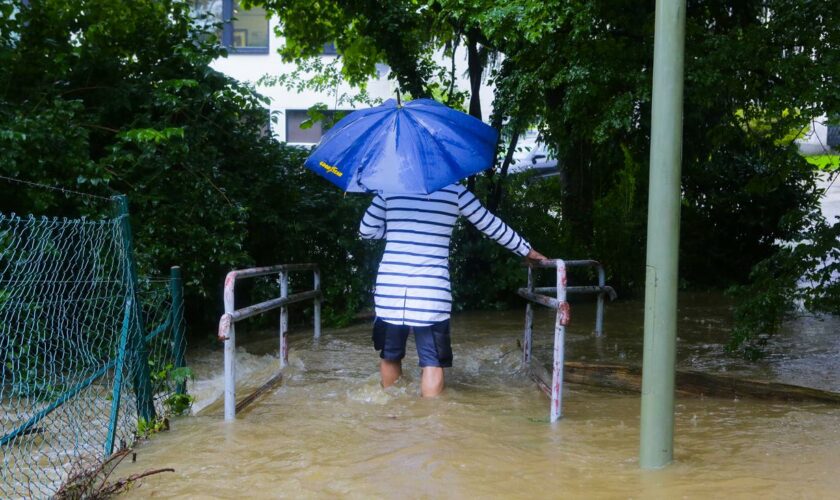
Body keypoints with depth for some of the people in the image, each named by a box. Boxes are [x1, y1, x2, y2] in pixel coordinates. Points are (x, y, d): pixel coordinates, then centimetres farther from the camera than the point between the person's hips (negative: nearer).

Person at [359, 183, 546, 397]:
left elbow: (366, 230, 12)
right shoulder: (454, 191, 3)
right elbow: (493, 226, 10)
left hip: (389, 288, 2)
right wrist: (527, 251, 22)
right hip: (431, 293, -2)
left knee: (389, 356, 17)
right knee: (432, 362, 3)